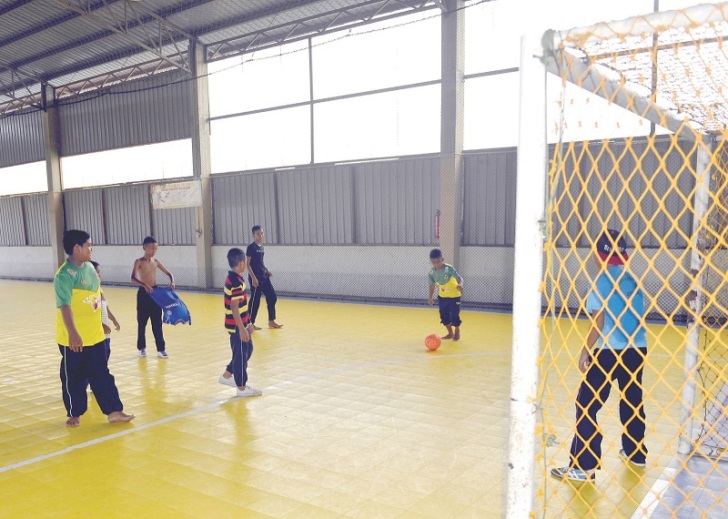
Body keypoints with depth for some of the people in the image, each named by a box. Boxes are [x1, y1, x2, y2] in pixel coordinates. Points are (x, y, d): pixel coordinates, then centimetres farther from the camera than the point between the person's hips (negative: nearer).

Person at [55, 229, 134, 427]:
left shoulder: (89, 267, 6)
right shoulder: (65, 275, -19)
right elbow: (64, 306, -27)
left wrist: (103, 321, 24)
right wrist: (73, 334, -36)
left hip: (94, 335, 7)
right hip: (74, 339, -7)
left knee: (102, 374, 11)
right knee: (73, 378, 9)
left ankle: (114, 411, 17)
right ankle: (74, 414, 26)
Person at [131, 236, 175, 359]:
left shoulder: (156, 261, 6)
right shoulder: (139, 262, -8)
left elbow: (169, 273, 11)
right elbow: (133, 278, -22)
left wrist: (172, 282, -10)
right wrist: (144, 285, -39)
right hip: (143, 294, -3)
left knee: (157, 323, 4)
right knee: (142, 323, 8)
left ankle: (161, 349, 7)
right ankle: (142, 348, 22)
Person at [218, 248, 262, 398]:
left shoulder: (232, 278, 9)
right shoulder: (236, 282, -22)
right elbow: (234, 308, -24)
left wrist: (248, 323, 22)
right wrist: (242, 329, -23)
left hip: (241, 324, 10)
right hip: (238, 326, -10)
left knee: (247, 350, 21)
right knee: (241, 355, 2)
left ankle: (227, 376, 31)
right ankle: (242, 388, 15)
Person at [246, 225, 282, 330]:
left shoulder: (262, 247, 12)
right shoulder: (251, 247, -10)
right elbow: (247, 264, -13)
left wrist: (267, 271, 10)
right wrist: (253, 277, -19)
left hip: (264, 277, 8)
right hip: (255, 277, -8)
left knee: (272, 297, 8)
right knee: (255, 300, -2)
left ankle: (271, 322, 18)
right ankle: (251, 324, 10)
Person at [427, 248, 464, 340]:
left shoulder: (449, 268, -27)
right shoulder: (432, 272, -13)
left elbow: (459, 278, -32)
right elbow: (432, 285, 0)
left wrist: (460, 285, -53)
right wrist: (431, 298, 1)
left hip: (454, 295, -5)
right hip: (442, 296, 5)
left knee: (454, 315, -2)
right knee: (444, 315, 8)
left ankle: (457, 332, 25)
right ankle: (450, 333, 28)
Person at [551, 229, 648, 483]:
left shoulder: (602, 280, -9)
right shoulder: (633, 278, 9)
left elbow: (599, 323, -12)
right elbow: (639, 316, 14)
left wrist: (585, 351, -6)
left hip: (610, 351, -7)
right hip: (637, 349, 8)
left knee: (586, 405, -5)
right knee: (632, 400, 23)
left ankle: (583, 467, -8)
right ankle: (636, 453, 38)